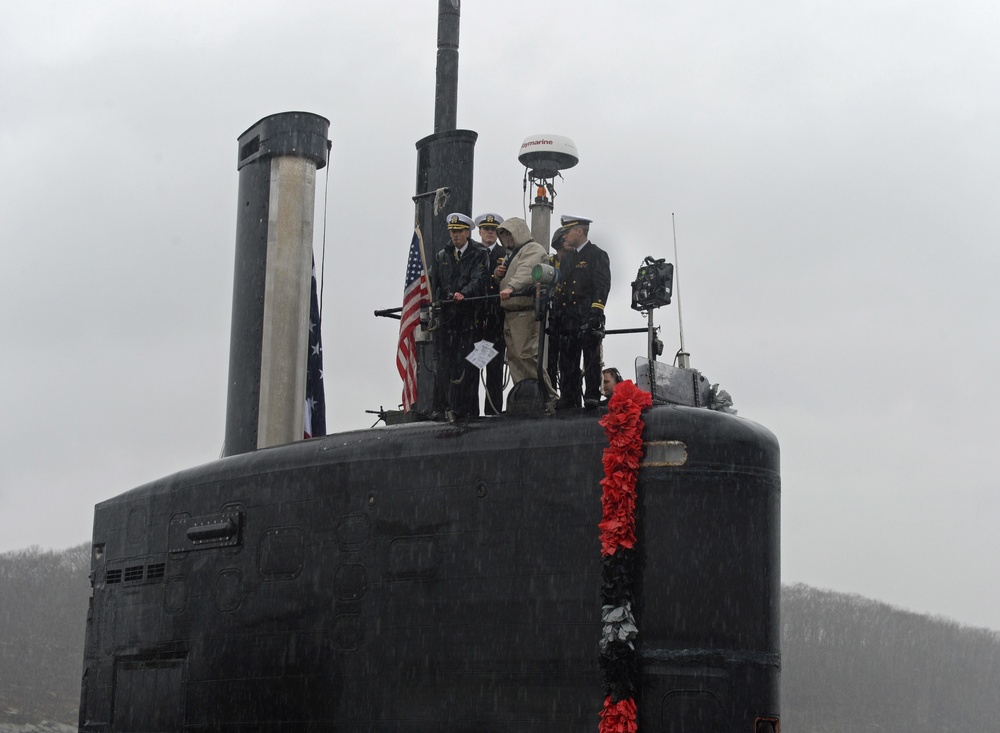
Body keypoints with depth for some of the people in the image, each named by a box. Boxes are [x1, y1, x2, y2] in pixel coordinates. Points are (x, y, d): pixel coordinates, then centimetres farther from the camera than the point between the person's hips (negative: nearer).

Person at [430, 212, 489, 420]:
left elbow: (478, 279, -10)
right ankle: (441, 407, 1)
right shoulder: (442, 256, 20)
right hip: (446, 316, 4)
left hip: (469, 315, -3)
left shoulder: (480, 255, 5)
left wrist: (464, 294, -27)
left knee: (467, 364, -7)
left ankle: (466, 409, -6)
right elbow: (433, 284, 17)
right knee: (444, 363, -1)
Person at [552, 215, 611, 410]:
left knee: (591, 360, -6)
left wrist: (596, 311, -21)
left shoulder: (598, 255, 2)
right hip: (567, 319, 7)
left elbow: (602, 285, -10)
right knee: (567, 362, 5)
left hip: (588, 319, -7)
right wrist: (555, 312, 15)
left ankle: (592, 396, -6)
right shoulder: (567, 259, 25)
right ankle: (569, 399, 7)